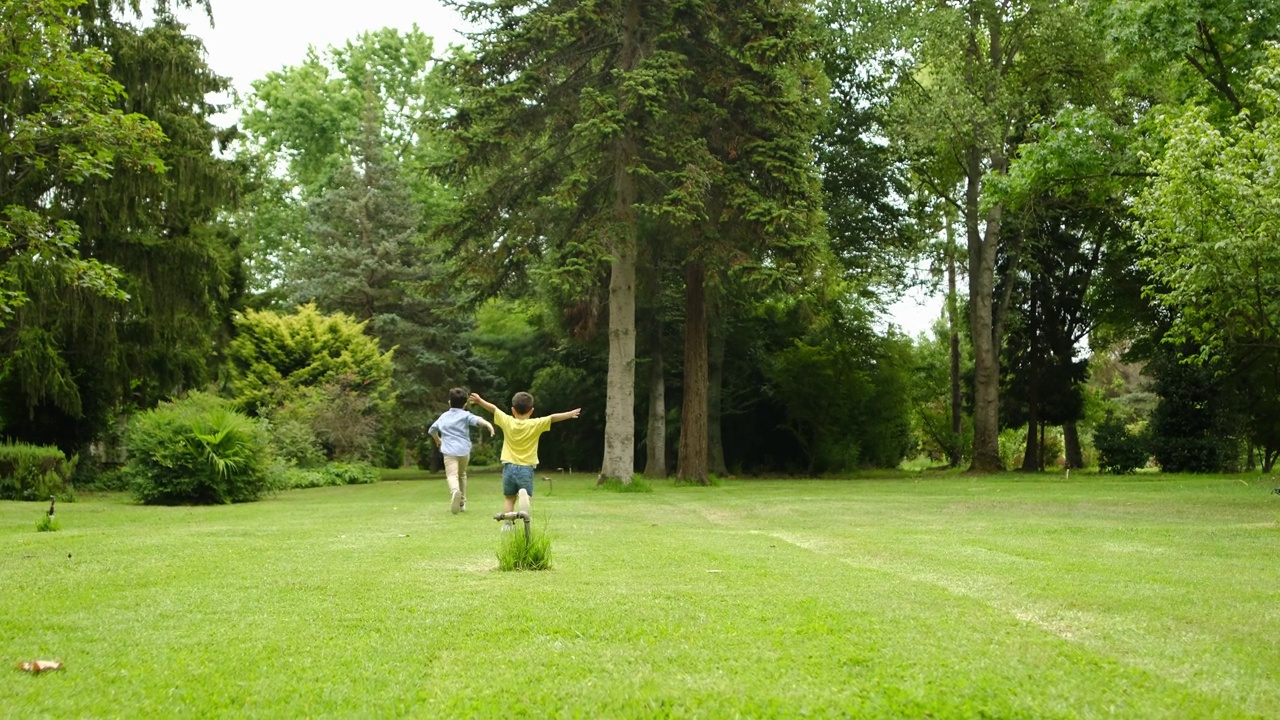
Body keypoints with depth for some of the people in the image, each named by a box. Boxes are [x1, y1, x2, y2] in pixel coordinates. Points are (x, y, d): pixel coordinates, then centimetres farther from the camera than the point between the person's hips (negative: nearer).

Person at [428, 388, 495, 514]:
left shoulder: (444, 416, 17)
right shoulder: (465, 415, 7)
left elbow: (431, 430, 31)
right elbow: (478, 419, -16)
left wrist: (437, 440, 51)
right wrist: (488, 425, -33)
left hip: (449, 450, -1)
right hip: (464, 450, 1)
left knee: (452, 475, -16)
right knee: (462, 474, 22)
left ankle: (455, 491, -48)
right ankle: (462, 502, 26)